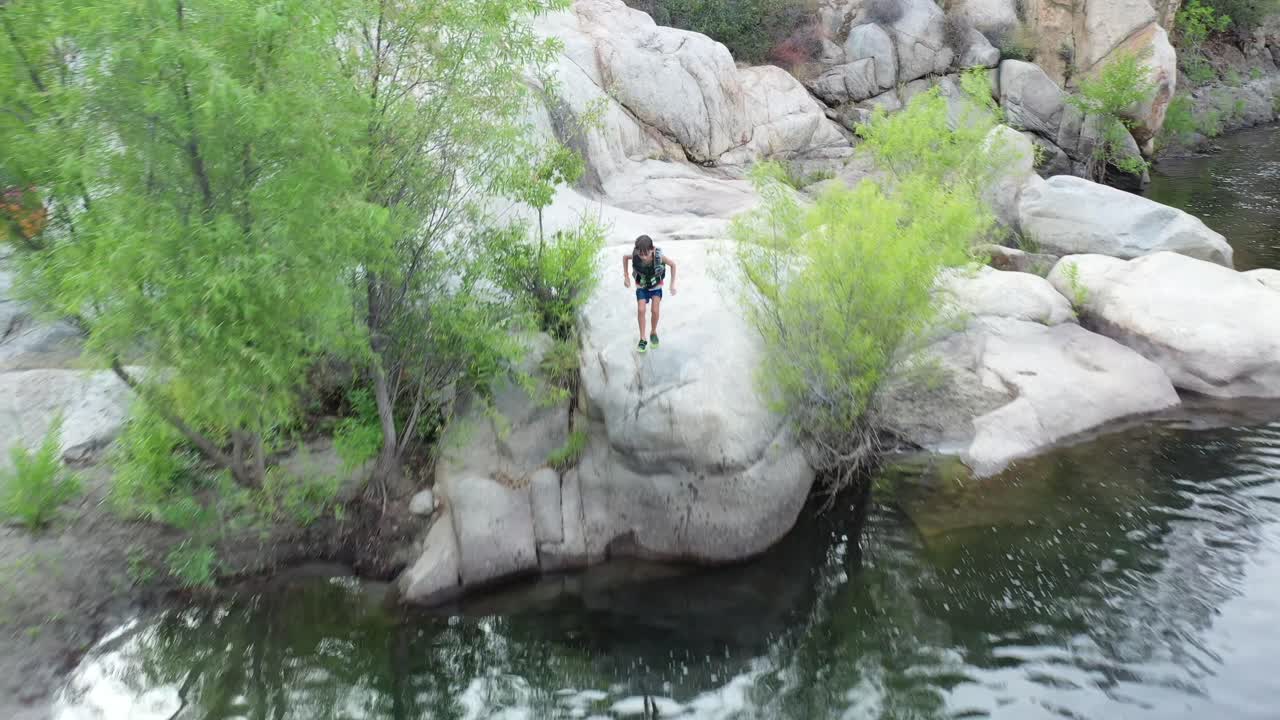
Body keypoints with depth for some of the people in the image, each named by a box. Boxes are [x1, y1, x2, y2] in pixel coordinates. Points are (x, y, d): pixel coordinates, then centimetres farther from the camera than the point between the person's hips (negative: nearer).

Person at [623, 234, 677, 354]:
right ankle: (643, 339, 5)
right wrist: (626, 276, -5)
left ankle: (653, 333, 22)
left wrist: (673, 284, -13)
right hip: (641, 286, 1)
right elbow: (625, 257, -8)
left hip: (656, 286, -1)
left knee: (655, 311, -8)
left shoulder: (659, 256, -35)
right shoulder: (635, 255, -32)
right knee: (641, 310, -12)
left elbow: (673, 264, -17)